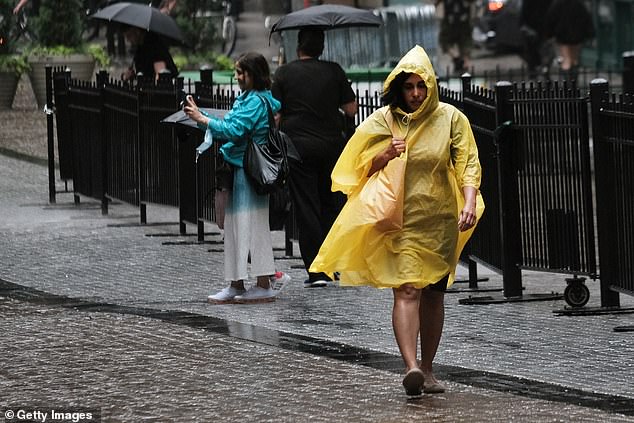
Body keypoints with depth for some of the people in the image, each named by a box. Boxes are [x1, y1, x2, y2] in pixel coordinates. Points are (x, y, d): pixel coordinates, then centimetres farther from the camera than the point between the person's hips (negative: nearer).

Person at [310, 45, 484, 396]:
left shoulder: (450, 118, 1)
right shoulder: (384, 120, 1)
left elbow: (467, 165, -3)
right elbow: (363, 167, 5)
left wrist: (470, 202, -19)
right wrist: (386, 155, -16)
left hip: (441, 221, 2)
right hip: (401, 221, -2)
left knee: (433, 295, 10)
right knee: (407, 290, -16)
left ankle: (427, 369, 22)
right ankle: (411, 367, -28)